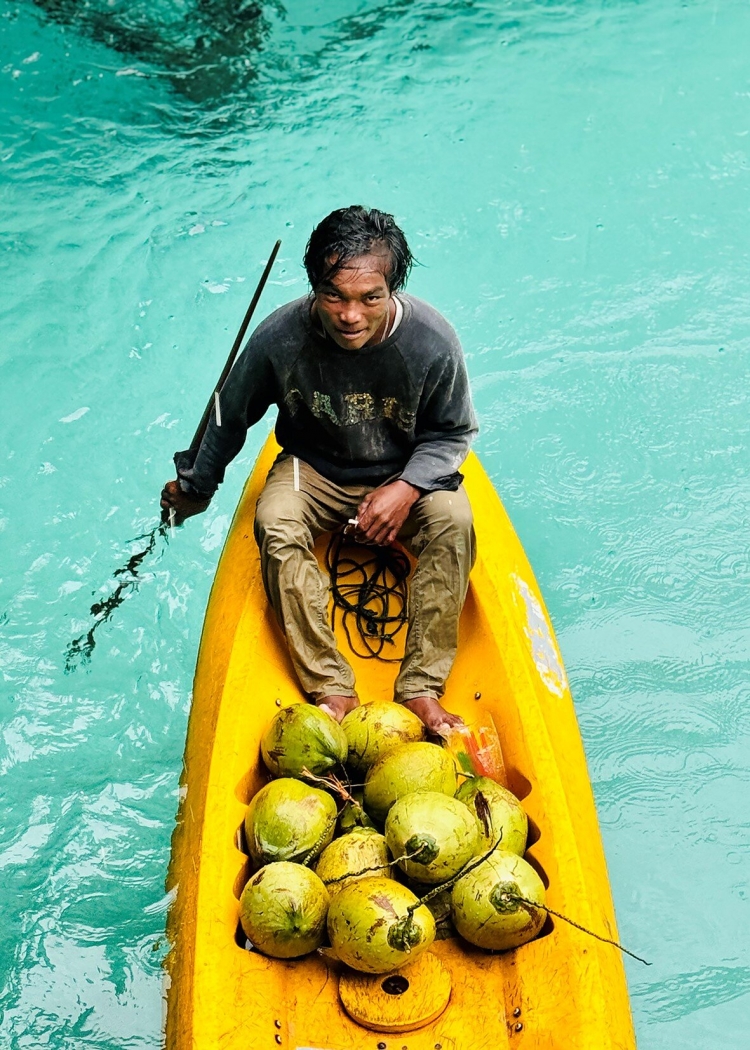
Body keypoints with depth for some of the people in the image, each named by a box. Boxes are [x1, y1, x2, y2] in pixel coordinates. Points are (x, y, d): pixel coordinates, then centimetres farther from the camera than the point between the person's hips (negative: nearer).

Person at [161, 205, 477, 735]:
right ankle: (330, 688, -23)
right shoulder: (279, 339, -23)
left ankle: (421, 688, -22)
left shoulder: (432, 341, -23)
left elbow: (454, 432, -5)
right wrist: (197, 486, 11)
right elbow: (231, 416, -2)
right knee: (276, 525, -30)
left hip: (408, 473, 0)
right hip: (315, 471, 0)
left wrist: (407, 488, -23)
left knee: (453, 518, -30)